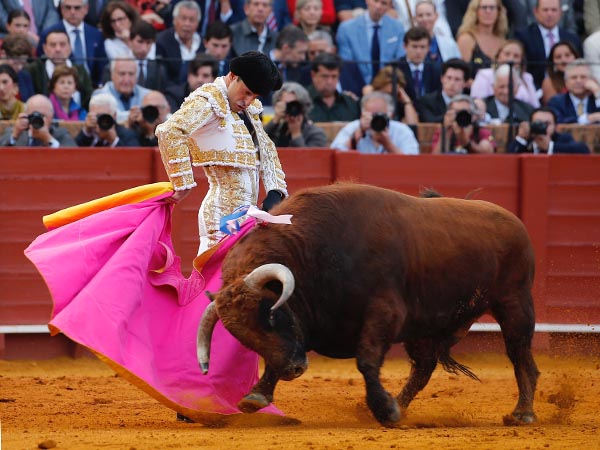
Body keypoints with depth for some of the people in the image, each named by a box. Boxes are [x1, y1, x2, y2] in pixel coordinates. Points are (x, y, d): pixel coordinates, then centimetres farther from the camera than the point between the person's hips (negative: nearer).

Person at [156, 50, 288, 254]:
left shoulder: (249, 108, 17)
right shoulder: (209, 101, -11)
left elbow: (266, 151, 26)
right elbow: (169, 131, -27)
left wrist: (275, 192, 10)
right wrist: (183, 183, -25)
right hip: (224, 214, -9)